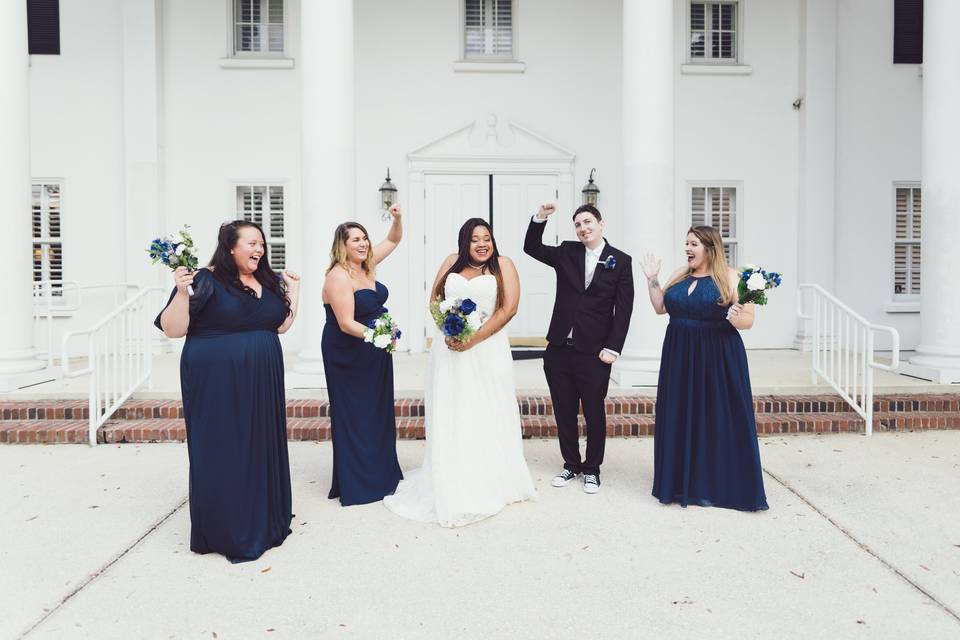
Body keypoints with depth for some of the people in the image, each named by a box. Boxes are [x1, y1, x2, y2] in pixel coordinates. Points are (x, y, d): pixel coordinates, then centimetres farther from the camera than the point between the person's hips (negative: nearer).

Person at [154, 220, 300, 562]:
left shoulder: (267, 282, 10)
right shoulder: (206, 281, -10)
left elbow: (282, 324, 16)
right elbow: (172, 329, -11)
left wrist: (293, 289, 14)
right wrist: (182, 292, -25)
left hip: (261, 384, 7)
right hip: (218, 384, -6)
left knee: (261, 449, 14)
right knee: (221, 453, 2)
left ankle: (263, 523, 29)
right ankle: (222, 530, 18)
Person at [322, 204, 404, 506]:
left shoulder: (366, 265, 5)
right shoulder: (339, 277, -19)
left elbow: (393, 240, 17)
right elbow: (346, 324, -25)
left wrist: (397, 218, -2)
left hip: (373, 353, 9)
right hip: (348, 354, -9)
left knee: (379, 411, 14)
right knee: (354, 416, -1)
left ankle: (381, 474, 26)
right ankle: (356, 484, 10)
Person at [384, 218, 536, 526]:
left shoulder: (503, 265, 2)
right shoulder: (452, 262, 11)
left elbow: (508, 308, -7)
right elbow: (434, 300, 11)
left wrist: (473, 339, -13)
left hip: (487, 350, -2)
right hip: (448, 350, 3)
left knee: (486, 418, 2)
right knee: (450, 419, 5)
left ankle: (491, 484, 15)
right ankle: (453, 488, 14)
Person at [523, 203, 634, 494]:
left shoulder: (620, 261, -1)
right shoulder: (566, 253, 7)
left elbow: (623, 309, -4)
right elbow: (531, 247, 10)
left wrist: (612, 348, -10)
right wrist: (540, 218, -7)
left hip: (594, 352, -3)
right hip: (559, 350, 3)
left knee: (594, 413, 8)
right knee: (564, 412, 12)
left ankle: (592, 469, 25)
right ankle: (571, 465, 28)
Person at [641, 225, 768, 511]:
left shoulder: (730, 277, -4)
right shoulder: (680, 276, 11)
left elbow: (748, 319, -7)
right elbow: (660, 307, 13)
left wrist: (734, 318, -28)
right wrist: (652, 279, 4)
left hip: (717, 359, -5)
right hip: (680, 357, 5)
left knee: (717, 419, 1)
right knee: (680, 419, 9)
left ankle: (716, 486, 14)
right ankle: (683, 482, 22)